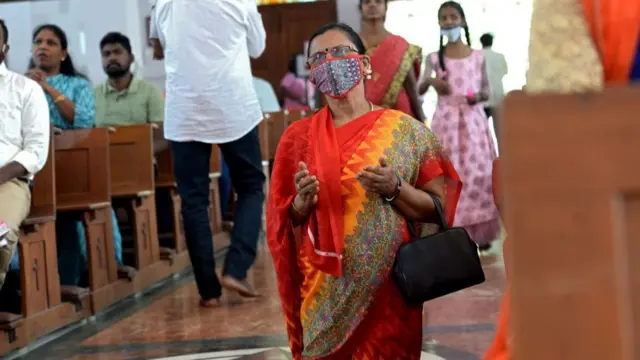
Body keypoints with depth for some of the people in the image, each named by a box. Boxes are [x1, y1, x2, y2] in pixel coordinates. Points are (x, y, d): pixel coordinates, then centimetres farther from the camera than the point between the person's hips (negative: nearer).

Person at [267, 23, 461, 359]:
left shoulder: (405, 130, -1)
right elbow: (282, 221, 6)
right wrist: (303, 201, -13)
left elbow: (438, 208, -1)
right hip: (327, 291, 1)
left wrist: (393, 189, -16)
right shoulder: (299, 136, 2)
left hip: (389, 286, -1)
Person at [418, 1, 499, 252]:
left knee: (478, 173, 0)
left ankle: (480, 233, 11)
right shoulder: (434, 58, 3)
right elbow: (419, 90, -9)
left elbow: (486, 91, 11)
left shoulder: (478, 56, 6)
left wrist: (479, 96, -13)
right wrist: (431, 82, -31)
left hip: (473, 121, 1)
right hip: (446, 121, -1)